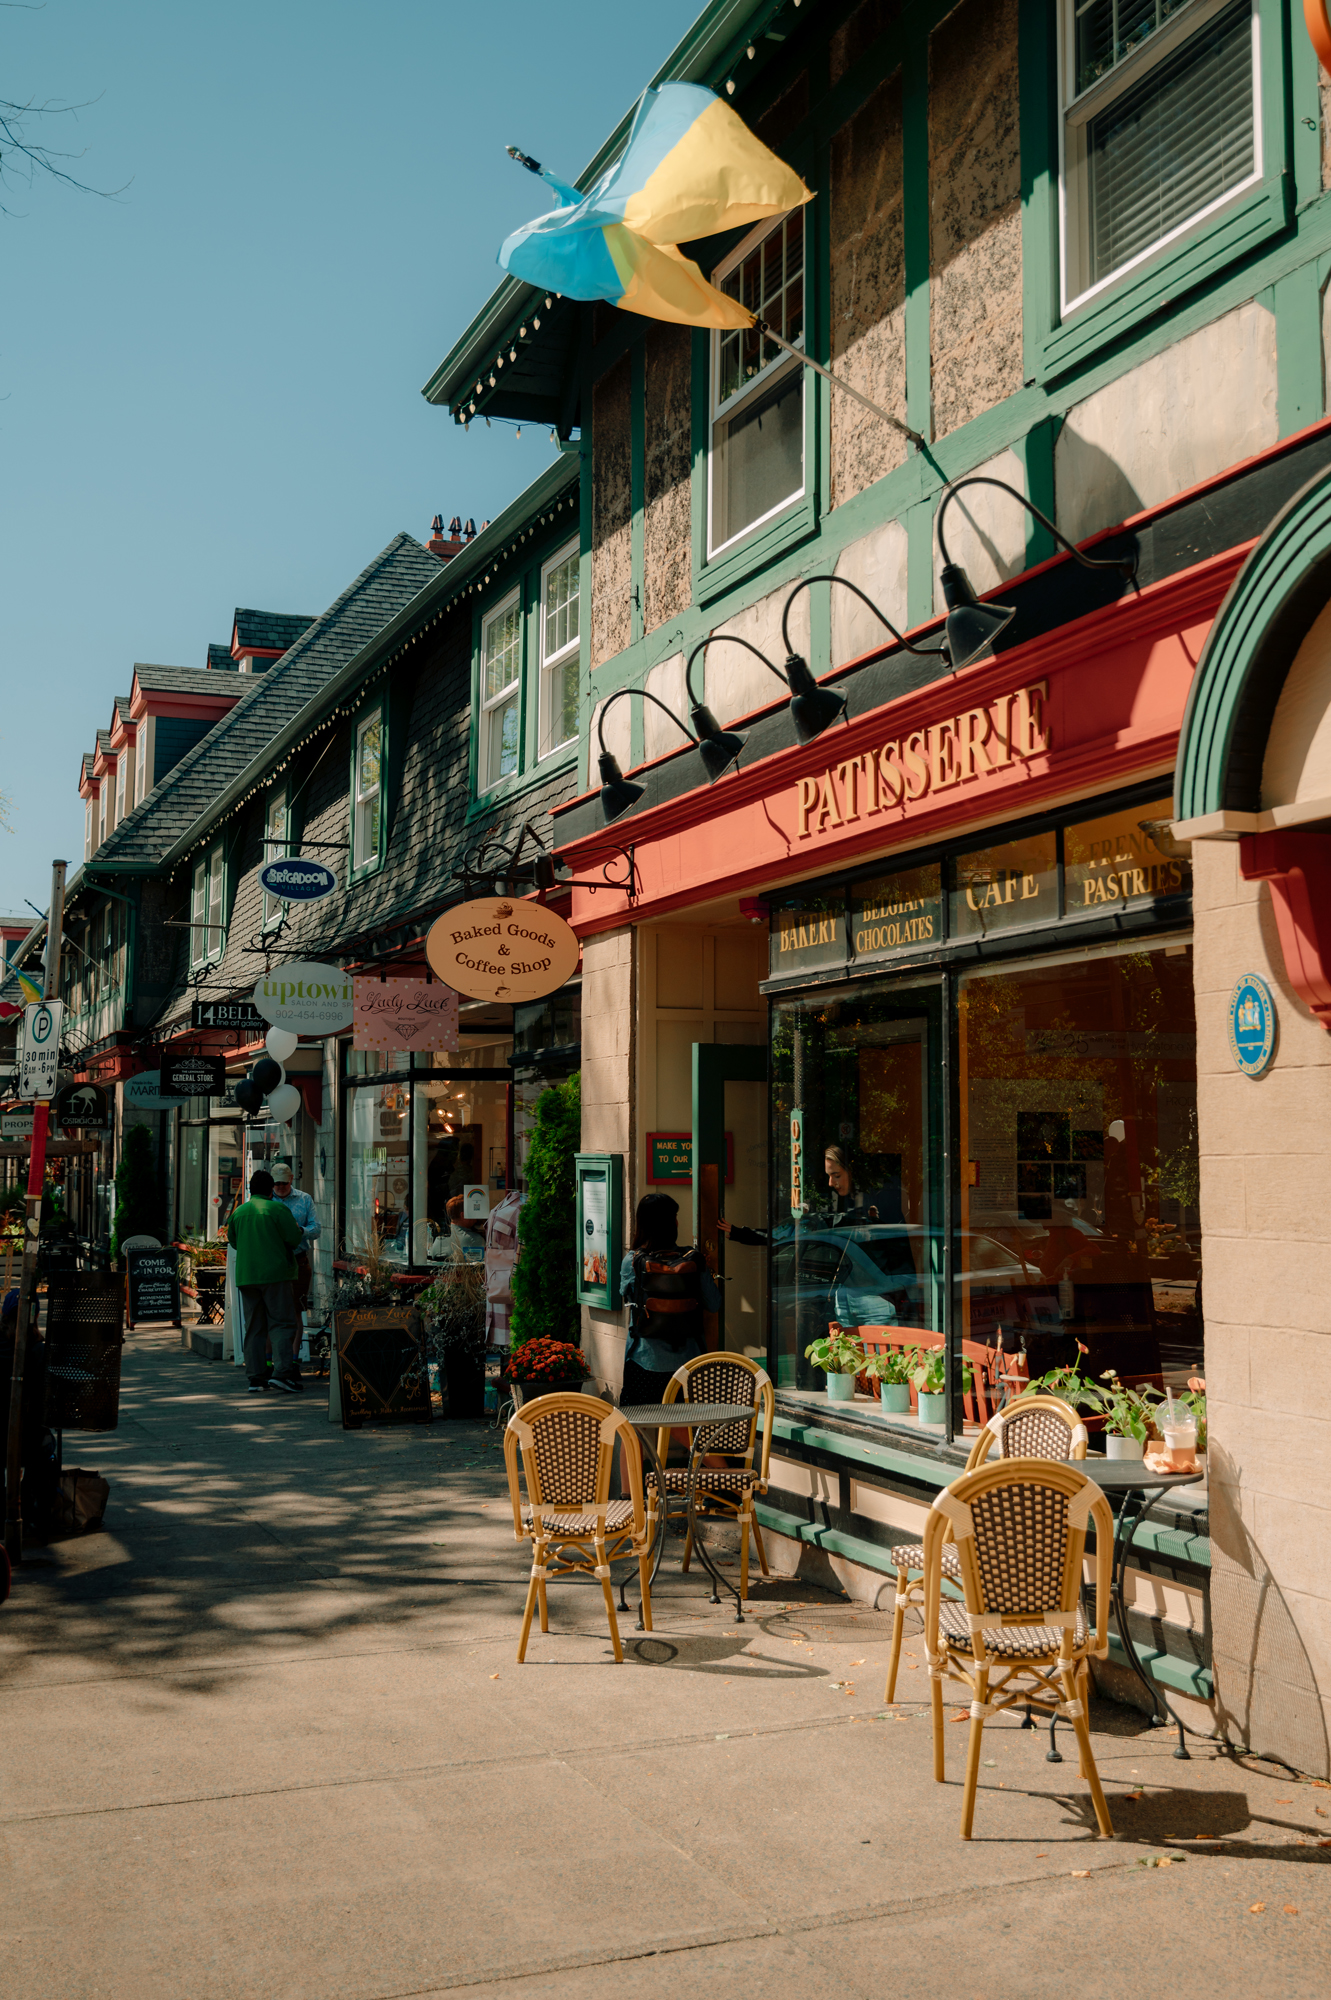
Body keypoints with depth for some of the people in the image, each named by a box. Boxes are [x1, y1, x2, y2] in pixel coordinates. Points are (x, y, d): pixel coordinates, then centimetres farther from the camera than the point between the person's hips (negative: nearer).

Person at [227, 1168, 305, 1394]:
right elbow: (295, 1238, -9)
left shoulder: (239, 1212, 10)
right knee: (282, 1323, -2)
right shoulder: (277, 1209, -6)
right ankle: (282, 1372, -15)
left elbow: (233, 1241, 21)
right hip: (275, 1273, -5)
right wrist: (299, 1230, 13)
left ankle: (255, 1377, 8)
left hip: (246, 1275, 5)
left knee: (254, 1327, 9)